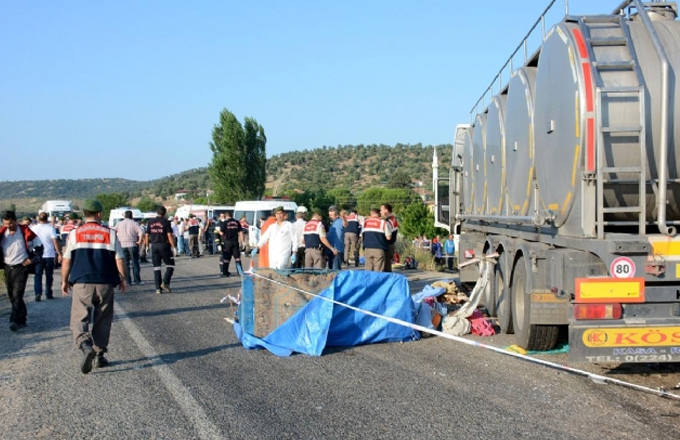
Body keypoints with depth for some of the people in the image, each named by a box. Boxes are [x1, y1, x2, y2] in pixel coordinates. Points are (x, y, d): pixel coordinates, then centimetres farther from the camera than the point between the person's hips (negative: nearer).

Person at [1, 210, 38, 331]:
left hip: (21, 267, -5)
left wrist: (32, 259, -6)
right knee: (12, 296, 9)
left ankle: (14, 320, -18)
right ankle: (22, 319, 19)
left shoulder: (25, 231, -9)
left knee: (17, 295, -14)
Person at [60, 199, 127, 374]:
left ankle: (86, 346, -26)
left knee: (79, 319, 0)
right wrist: (123, 279, 12)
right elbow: (119, 260, 0)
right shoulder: (110, 234, 0)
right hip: (105, 284, 1)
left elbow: (66, 260, 2)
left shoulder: (74, 234, 1)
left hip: (81, 283, -1)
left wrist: (64, 281, 13)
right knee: (102, 320, 13)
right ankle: (99, 356, 16)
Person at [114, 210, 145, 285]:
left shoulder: (119, 224, 8)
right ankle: (137, 280, 1)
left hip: (122, 245, 2)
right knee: (135, 263, 3)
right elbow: (141, 232, -14)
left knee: (125, 264, 6)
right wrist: (140, 241, -6)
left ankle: (128, 281, 4)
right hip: (132, 245, -2)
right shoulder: (134, 223, -1)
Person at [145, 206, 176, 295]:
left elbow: (147, 235, 8)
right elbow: (169, 235, -11)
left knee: (156, 267, 7)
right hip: (164, 245, -4)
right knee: (170, 265, 7)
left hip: (154, 246, 4)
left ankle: (158, 288, 3)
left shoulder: (151, 222, 7)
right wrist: (174, 247, -7)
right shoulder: (165, 222, -6)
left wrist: (147, 246, 17)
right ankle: (165, 283, -11)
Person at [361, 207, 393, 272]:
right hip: (379, 249, -4)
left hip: (367, 248, 4)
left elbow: (361, 237, 14)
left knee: (368, 270, 6)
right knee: (378, 271, -4)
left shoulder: (365, 222, 12)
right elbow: (388, 237, -6)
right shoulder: (384, 222, -2)